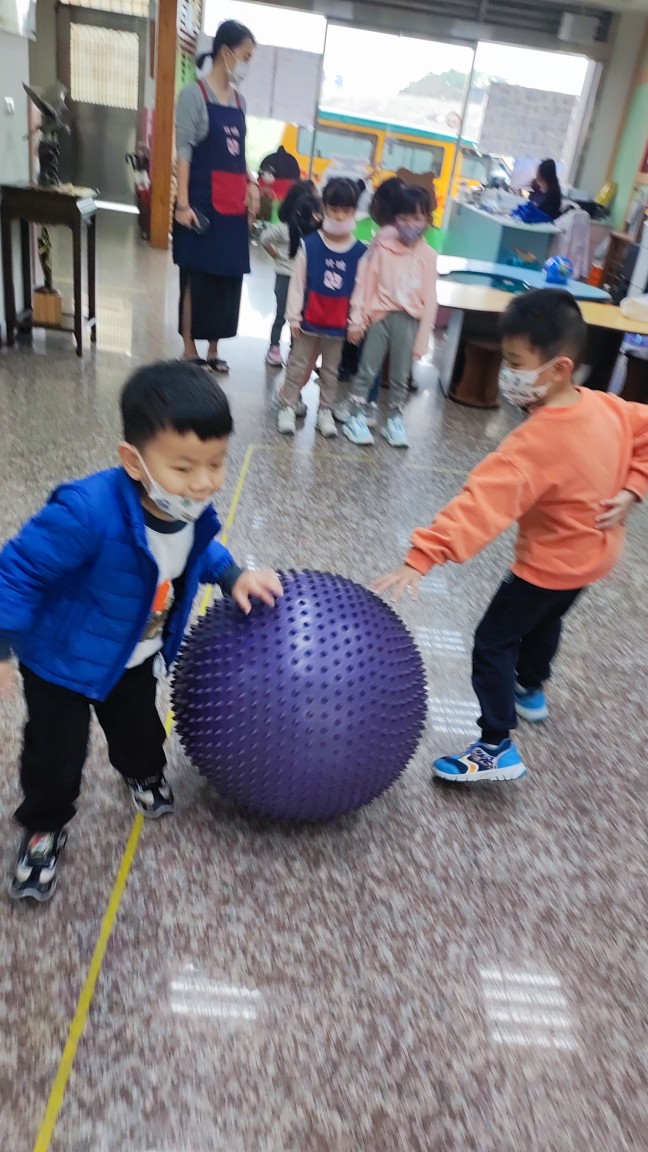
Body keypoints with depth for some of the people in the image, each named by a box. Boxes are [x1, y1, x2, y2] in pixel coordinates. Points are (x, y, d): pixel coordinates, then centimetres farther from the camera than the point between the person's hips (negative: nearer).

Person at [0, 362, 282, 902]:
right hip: (62, 657, -5)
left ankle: (146, 775, 63)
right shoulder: (89, 511, -42)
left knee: (139, 726, 29)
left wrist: (232, 576, -10)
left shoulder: (193, 509, -20)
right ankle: (45, 827, 42)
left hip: (135, 655, 6)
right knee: (56, 753, 12)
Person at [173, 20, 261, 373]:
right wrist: (183, 204, -18)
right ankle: (190, 351, 7)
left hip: (234, 207, 7)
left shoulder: (239, 101, 14)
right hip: (203, 203, -6)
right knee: (196, 278, -1)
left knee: (228, 279, 8)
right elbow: (183, 151, -10)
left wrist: (251, 186, 6)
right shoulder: (194, 94, -5)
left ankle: (213, 349, 19)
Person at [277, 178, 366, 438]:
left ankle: (326, 410, 25)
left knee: (331, 368, 14)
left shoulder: (360, 252, -5)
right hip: (309, 319, -1)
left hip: (339, 324, 1)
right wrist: (293, 316, -7)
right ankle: (288, 406, 19)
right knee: (298, 365, 9)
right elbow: (297, 283, -6)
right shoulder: (310, 245, -9)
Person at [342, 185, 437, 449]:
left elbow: (429, 299, -1)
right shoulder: (383, 247, -5)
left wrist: (422, 339, -3)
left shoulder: (428, 255, -3)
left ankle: (395, 420, 24)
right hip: (381, 315, -1)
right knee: (367, 370, 6)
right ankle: (356, 418, 16)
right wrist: (357, 320, -6)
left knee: (401, 376, 10)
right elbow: (365, 284, -3)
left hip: (409, 320, 1)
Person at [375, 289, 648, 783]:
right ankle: (530, 691, 54)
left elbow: (483, 502, -43)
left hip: (552, 563, -9)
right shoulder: (606, 407, -10)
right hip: (595, 552, 9)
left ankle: (498, 747, 6)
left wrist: (422, 557, -49)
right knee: (544, 620, 31)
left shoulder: (535, 443, -34)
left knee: (493, 642, 2)